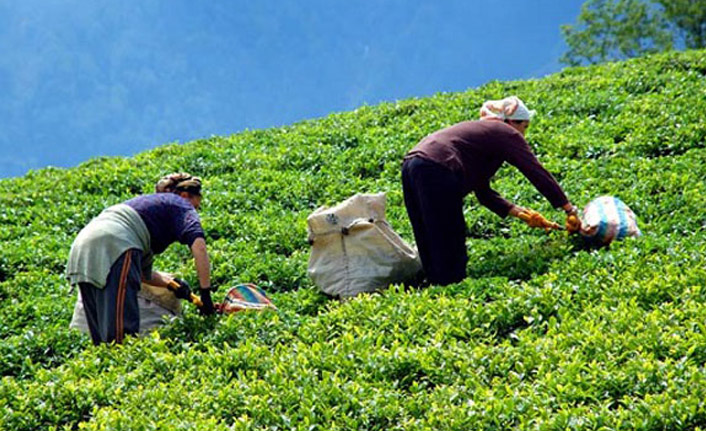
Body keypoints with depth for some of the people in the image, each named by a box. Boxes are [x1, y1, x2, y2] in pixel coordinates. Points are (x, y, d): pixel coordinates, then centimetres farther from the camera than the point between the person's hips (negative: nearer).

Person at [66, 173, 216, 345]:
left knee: (102, 338, 6)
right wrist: (206, 293, -4)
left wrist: (170, 282, 25)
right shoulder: (181, 205, 15)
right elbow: (198, 245, -5)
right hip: (114, 246, -8)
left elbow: (144, 273, 38)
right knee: (123, 333, -15)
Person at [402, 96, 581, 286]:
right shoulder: (507, 134, 10)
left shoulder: (479, 130, 35)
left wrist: (519, 212, 24)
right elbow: (537, 174, 5)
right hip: (437, 173, -9)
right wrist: (570, 211, 9)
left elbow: (484, 193, 33)